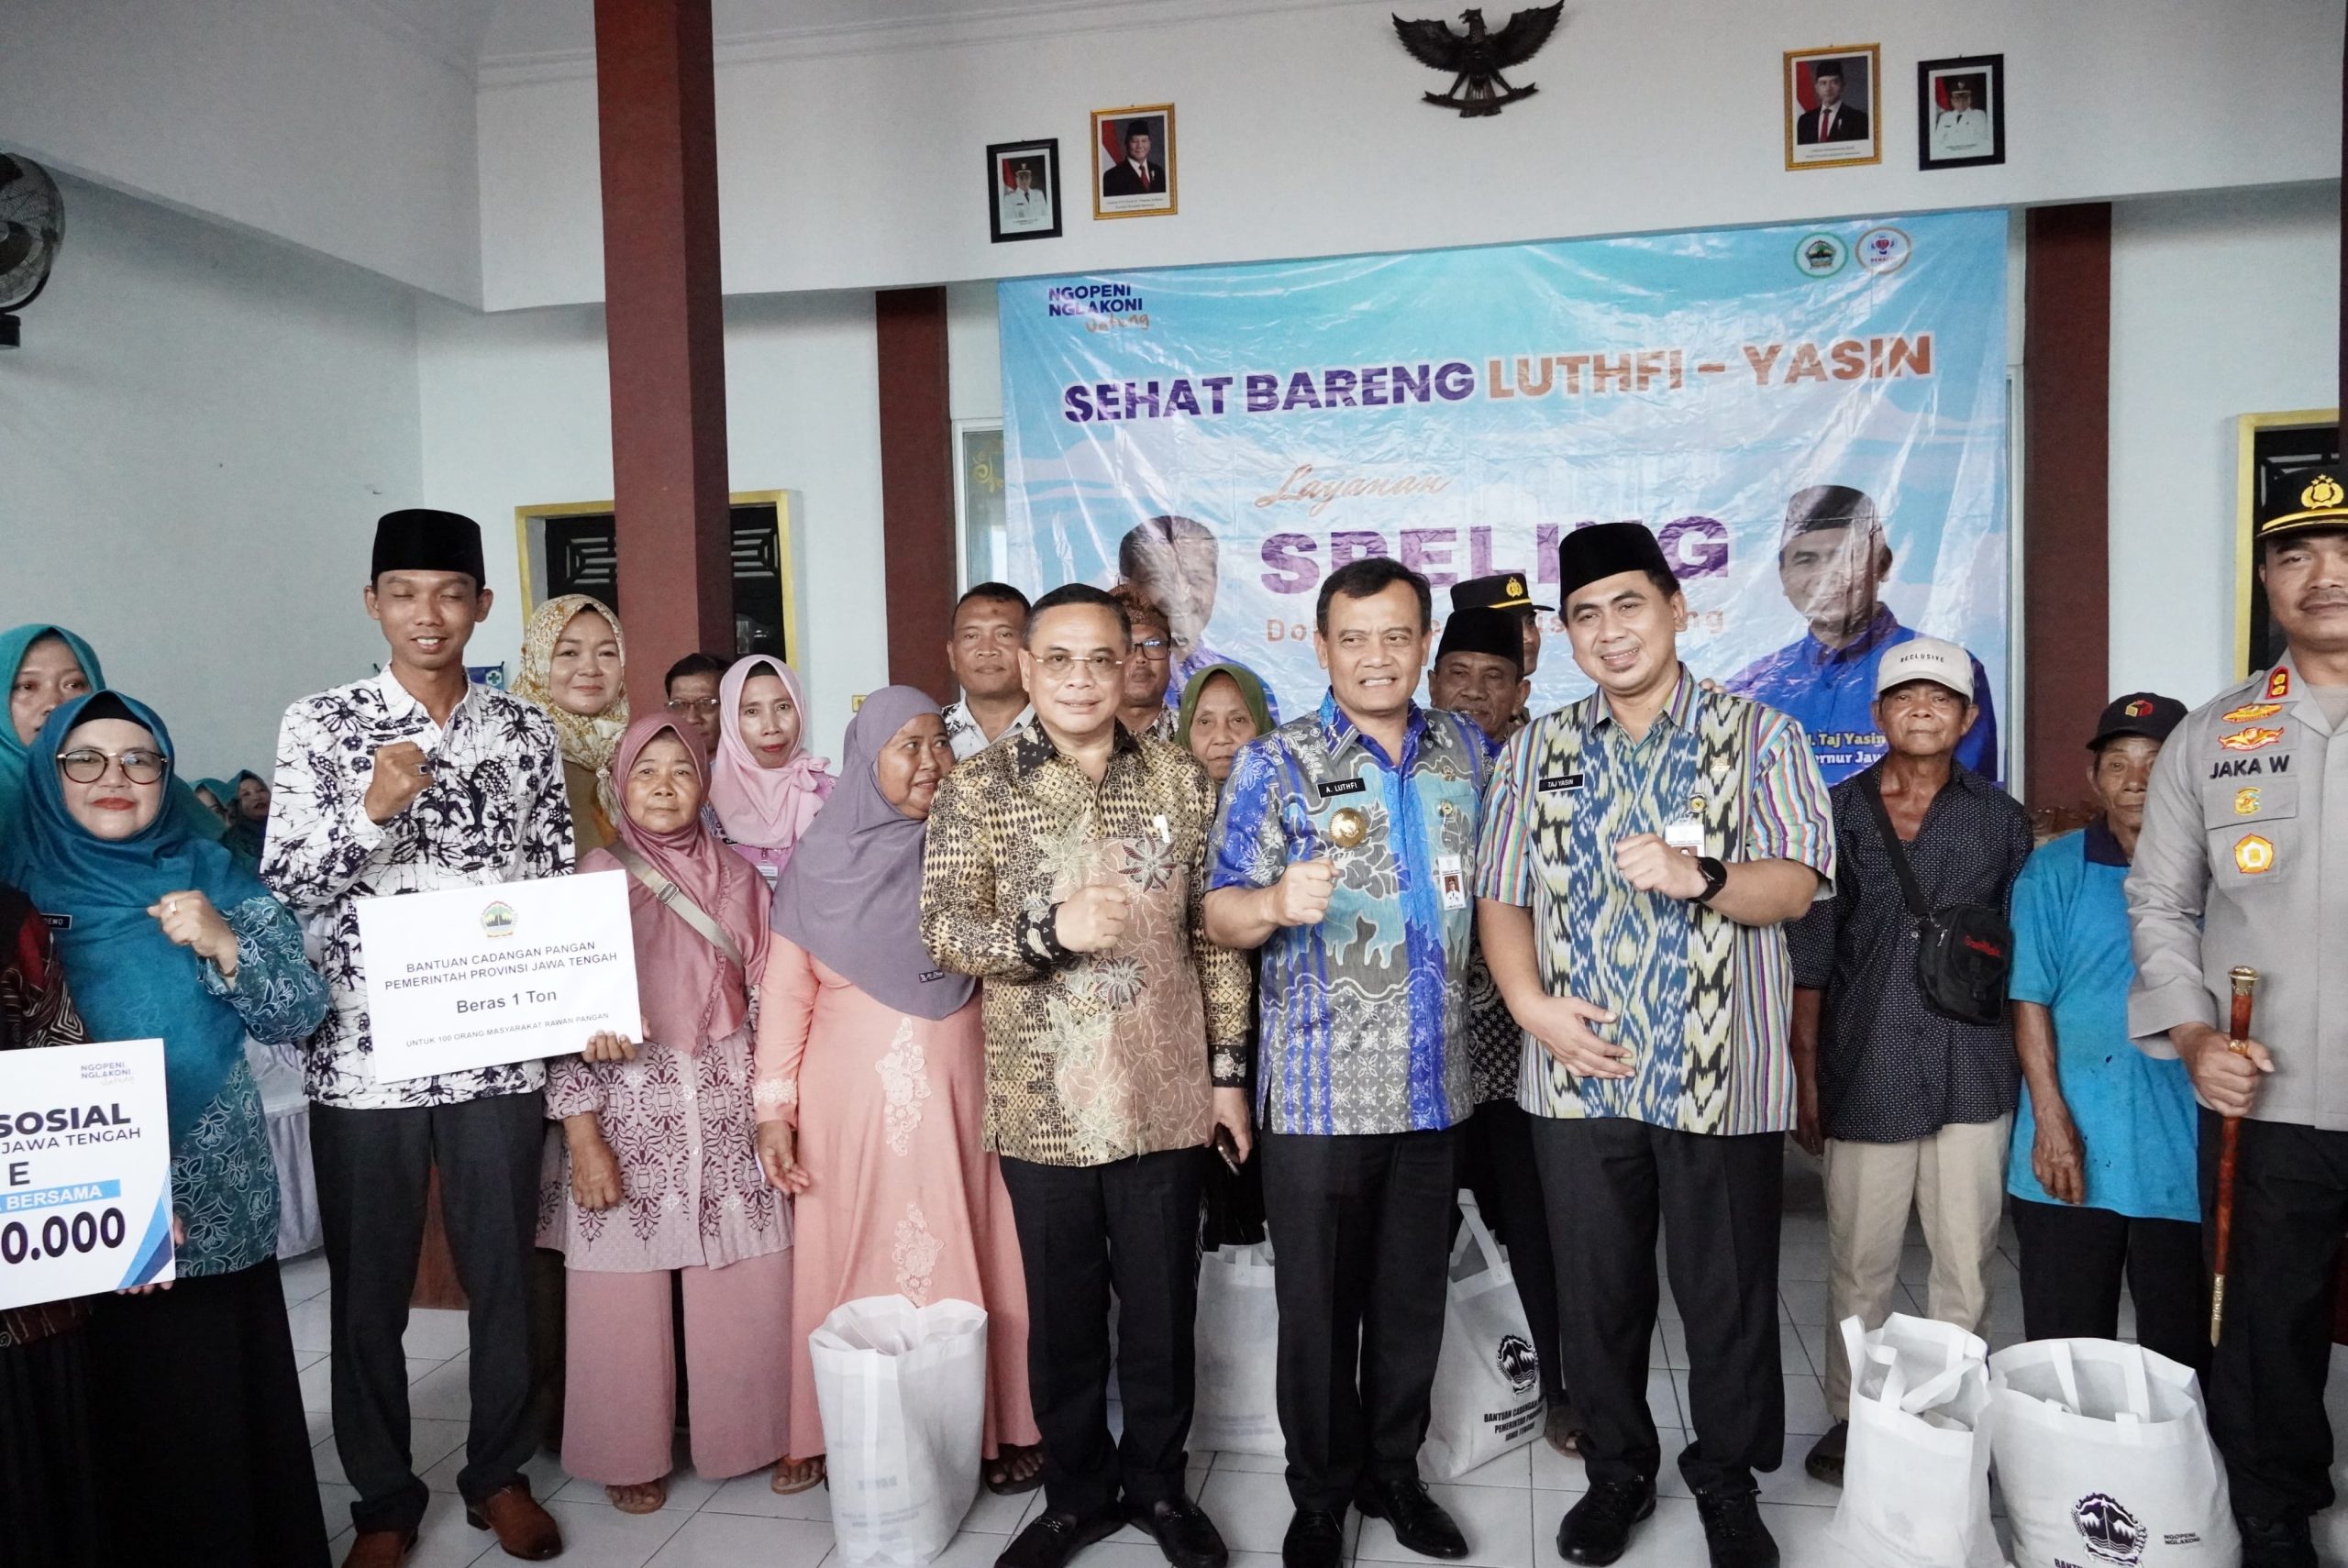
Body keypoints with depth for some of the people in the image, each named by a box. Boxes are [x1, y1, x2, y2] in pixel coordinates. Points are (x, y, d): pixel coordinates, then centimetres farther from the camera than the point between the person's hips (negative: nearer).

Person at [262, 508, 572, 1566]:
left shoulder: (524, 730, 5)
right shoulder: (320, 725, 0)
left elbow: (560, 882, 8)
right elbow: (281, 887, -5)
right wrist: (370, 808, -21)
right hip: (363, 1054, -1)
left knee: (503, 1271, 11)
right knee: (368, 1284, 10)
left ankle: (501, 1472, 31)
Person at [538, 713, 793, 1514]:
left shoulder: (737, 876, 6)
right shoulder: (595, 875, -2)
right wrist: (582, 1134, -10)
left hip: (726, 1105, 2)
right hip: (626, 1102, -2)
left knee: (743, 1286, 6)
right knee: (625, 1290, 6)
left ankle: (745, 1431, 28)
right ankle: (630, 1453, 27)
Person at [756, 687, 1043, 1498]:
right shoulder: (822, 859, 1)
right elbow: (787, 986, 0)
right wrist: (774, 1107, -3)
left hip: (957, 1088, 1)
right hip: (854, 1094, -1)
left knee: (969, 1253, 5)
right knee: (857, 1260, 5)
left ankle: (991, 1428, 17)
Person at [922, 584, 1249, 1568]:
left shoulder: (1180, 782, 3)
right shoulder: (976, 789, -2)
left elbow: (1215, 935, 6)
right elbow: (943, 929, -9)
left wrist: (1227, 1069, 5)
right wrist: (1051, 929, -26)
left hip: (1165, 1099, 1)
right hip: (1042, 1106, -1)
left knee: (1162, 1309, 13)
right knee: (1062, 1311, 13)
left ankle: (1157, 1481, 35)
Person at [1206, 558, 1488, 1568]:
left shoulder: (1466, 752, 7)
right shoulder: (1275, 764, -6)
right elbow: (1222, 915, -11)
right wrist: (1276, 902, -31)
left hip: (1435, 1081, 4)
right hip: (1321, 1087, -3)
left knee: (1414, 1298, 15)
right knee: (1318, 1306, 7)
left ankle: (1394, 1473, 36)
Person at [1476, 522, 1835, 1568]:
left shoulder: (1759, 736, 2)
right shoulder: (1535, 754, 10)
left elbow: (1793, 887, -8)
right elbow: (1501, 898, 8)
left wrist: (1697, 877, -27)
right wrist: (1532, 1005, -9)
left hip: (1721, 1078, -2)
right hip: (1579, 1076, 2)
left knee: (1728, 1294, 8)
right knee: (1597, 1292, 13)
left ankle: (1727, 1482, 31)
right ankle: (1616, 1473, 34)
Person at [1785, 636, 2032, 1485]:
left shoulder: (2001, 818, 8)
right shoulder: (1837, 814, 4)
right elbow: (1808, 956, 3)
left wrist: (2031, 1073, 5)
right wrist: (1806, 1076, 0)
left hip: (1973, 1077, 1)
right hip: (1866, 1073, -1)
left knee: (1967, 1262, 8)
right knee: (1859, 1264, 6)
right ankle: (1850, 1415, 21)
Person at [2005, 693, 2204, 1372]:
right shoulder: (2053, 871, 2)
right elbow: (2030, 998, -2)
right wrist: (2050, 1119, -9)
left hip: (2185, 1153, 1)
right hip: (2073, 1142, -1)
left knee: (2182, 1350, 10)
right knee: (2064, 1343, 7)